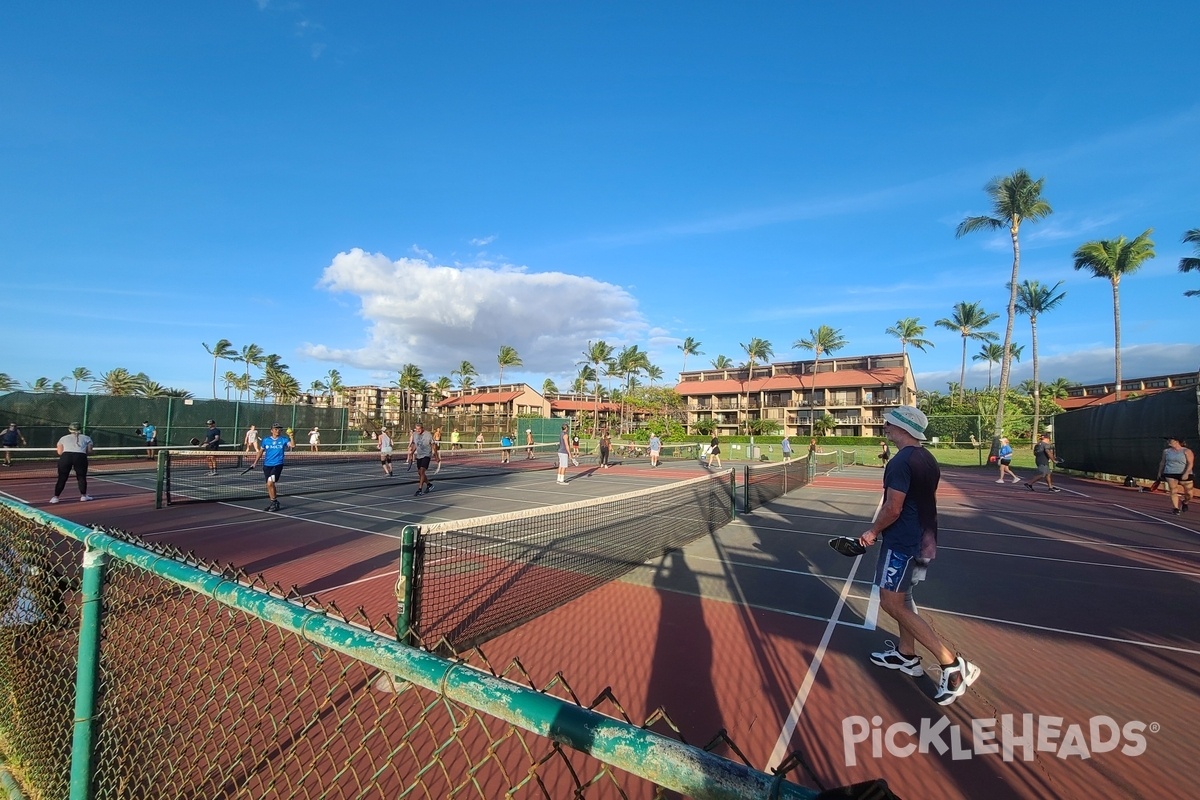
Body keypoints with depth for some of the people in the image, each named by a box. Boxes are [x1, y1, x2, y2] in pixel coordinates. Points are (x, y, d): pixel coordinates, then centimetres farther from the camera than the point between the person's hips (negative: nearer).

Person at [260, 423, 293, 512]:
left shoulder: (283, 440, 1)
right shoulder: (266, 440, 6)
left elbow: (292, 445, -13)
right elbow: (261, 451, 16)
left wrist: (291, 437, -25)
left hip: (278, 465, -3)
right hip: (267, 465, 3)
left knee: (270, 483, -16)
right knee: (269, 485, 7)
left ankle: (274, 502, 0)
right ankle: (274, 503, 22)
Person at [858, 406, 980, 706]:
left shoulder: (901, 462, -22)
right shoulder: (927, 460, 8)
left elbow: (893, 508, -23)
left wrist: (873, 531, -7)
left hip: (902, 542, -10)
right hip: (923, 539, 10)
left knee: (892, 603, -3)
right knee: (901, 597, 20)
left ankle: (953, 665, -1)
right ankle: (907, 655, 31)